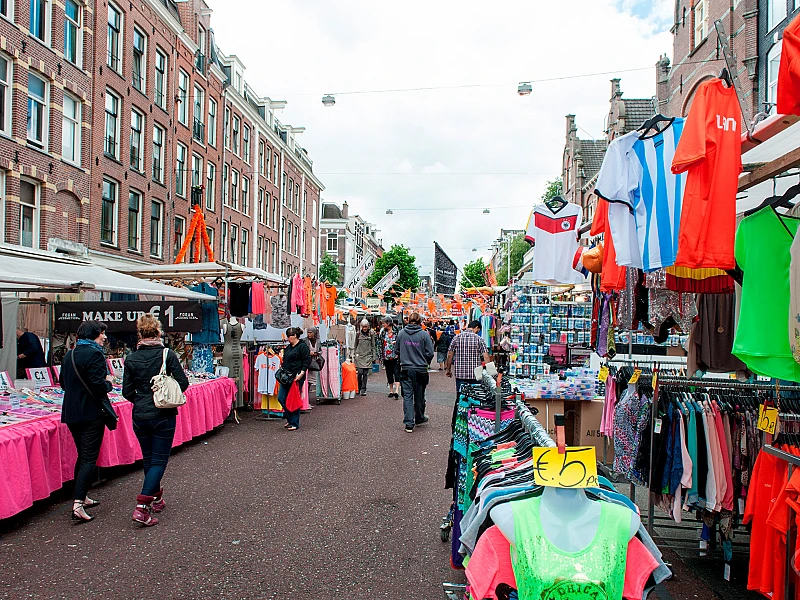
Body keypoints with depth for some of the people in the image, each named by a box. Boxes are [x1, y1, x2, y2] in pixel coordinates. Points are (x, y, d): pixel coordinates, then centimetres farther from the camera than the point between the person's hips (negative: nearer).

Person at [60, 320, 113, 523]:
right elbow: (99, 386, -22)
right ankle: (78, 504, -10)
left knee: (83, 455, 19)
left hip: (71, 412, 8)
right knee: (89, 458, -5)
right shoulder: (95, 354, -16)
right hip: (91, 413, -8)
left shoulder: (69, 355, 11)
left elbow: (63, 383, 17)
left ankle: (81, 497, 27)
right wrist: (108, 383, -3)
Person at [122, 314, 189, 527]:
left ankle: (156, 497, 35)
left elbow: (127, 392, 0)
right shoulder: (168, 355, -10)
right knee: (159, 460, 2)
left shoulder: (131, 359, -2)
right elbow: (183, 382, -9)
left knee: (148, 458, 20)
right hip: (163, 416, -3)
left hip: (140, 416, 3)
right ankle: (142, 506, -10)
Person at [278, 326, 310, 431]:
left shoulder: (302, 346, -7)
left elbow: (307, 361, -12)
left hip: (296, 377, -8)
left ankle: (295, 423, 9)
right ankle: (290, 419, 22)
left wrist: (301, 373, -19)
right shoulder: (288, 347, 18)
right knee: (281, 398, 5)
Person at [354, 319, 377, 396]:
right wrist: (355, 354, 8)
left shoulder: (371, 334, 4)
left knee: (365, 373, 0)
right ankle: (358, 388, 13)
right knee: (360, 372, -7)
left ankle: (363, 390, 9)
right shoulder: (358, 333, 5)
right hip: (359, 355, 0)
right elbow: (355, 345, 13)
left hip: (368, 356, 0)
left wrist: (374, 357, 4)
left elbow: (373, 346, 7)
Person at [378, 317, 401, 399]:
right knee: (389, 374, 10)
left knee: (396, 373, -10)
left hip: (395, 357, -5)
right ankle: (391, 391, 20)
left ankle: (396, 391, -17)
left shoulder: (396, 332, -7)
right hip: (386, 357, 5)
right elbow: (380, 344, 12)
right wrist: (381, 356, 8)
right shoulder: (382, 333, 8)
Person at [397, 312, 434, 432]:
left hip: (406, 369, 1)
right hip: (420, 369, -1)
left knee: (407, 395, 3)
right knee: (419, 395, 15)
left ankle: (409, 423, -3)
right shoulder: (424, 334, -9)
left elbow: (397, 350, 10)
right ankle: (419, 418, 33)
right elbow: (430, 353, -8)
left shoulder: (401, 333, -2)